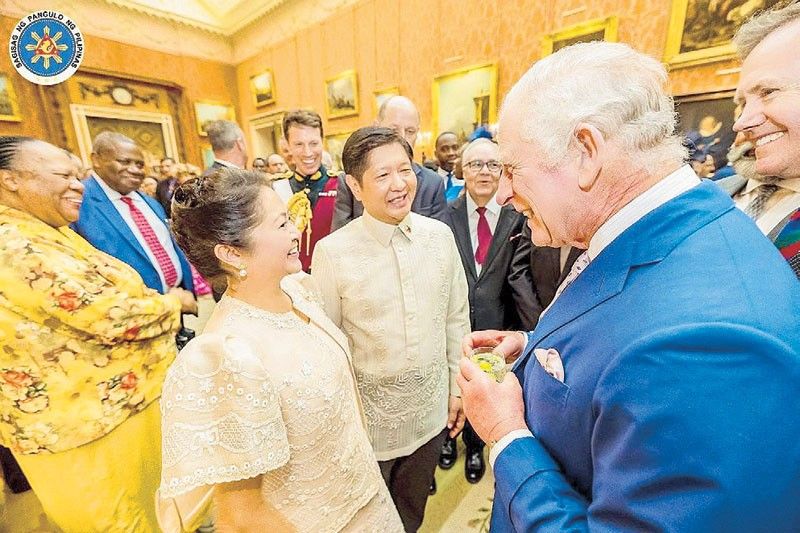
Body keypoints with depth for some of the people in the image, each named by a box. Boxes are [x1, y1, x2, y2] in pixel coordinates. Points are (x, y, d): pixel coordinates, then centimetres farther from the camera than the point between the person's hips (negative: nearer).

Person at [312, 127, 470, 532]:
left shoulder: (440, 236, -8)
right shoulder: (332, 252, -20)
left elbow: (457, 318, 1)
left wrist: (458, 387, 6)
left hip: (432, 408, 3)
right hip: (369, 416, -3)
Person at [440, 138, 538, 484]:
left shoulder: (516, 217, -7)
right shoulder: (446, 215, -7)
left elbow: (520, 275, -11)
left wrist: (540, 327, -20)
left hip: (494, 324, 0)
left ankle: (475, 447, 52)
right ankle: (448, 437, 54)